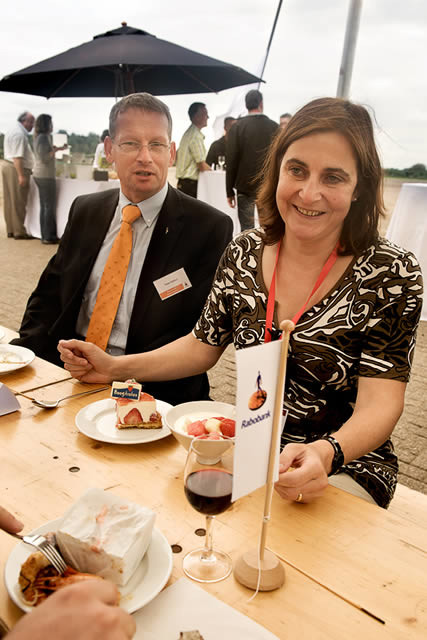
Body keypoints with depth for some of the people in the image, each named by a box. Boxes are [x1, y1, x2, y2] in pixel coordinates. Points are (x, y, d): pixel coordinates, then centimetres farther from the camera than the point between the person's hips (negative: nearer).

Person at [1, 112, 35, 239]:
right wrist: (21, 175, -24)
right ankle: (19, 232, -2)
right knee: (18, 202, -6)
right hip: (16, 168, -10)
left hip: (8, 166, 10)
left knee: (10, 201, 11)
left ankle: (11, 230, 16)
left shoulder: (13, 131, 19)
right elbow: (17, 157, -22)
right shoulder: (19, 134, -15)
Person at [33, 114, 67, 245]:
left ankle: (45, 235, 16)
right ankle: (49, 237, -3)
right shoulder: (43, 137, -14)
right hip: (46, 175, -10)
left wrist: (55, 148, 18)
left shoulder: (40, 137, 15)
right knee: (50, 206, -6)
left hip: (39, 175, 10)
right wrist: (56, 149, -16)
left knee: (44, 206, 11)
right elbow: (45, 158, -20)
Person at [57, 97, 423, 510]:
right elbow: (204, 345, 7)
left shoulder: (390, 273, -14)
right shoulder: (244, 253, -2)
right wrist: (114, 368, -2)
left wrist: (324, 454, -39)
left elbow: (380, 402, -18)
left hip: (343, 464, -3)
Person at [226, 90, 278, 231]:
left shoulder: (237, 127, -4)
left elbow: (231, 161, -5)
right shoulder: (275, 127, 0)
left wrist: (230, 191, 0)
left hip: (245, 187, -1)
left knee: (246, 228, 3)